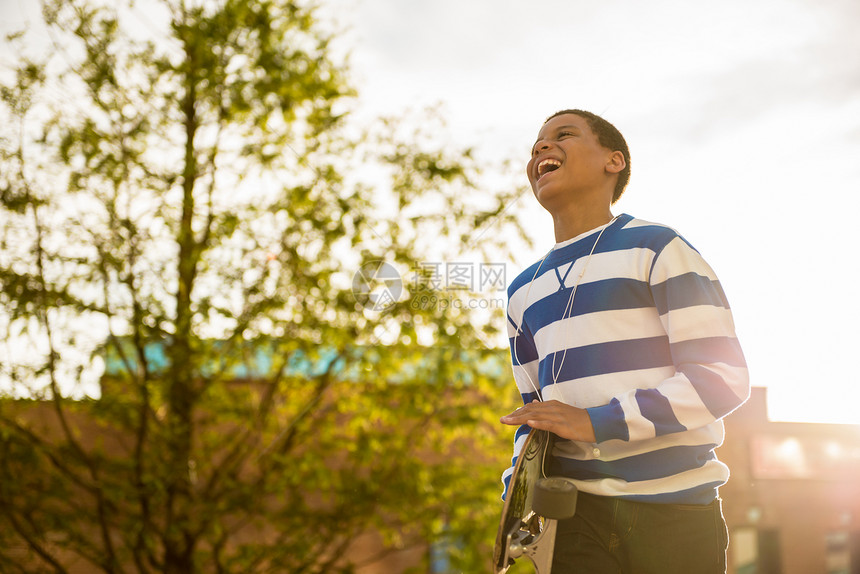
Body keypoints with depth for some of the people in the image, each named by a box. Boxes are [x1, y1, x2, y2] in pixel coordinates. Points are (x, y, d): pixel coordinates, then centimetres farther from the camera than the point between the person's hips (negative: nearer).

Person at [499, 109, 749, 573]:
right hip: (578, 513, 4)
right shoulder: (522, 293, 18)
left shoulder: (657, 249, -2)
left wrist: (597, 422, -18)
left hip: (675, 512, -4)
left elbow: (723, 377, -10)